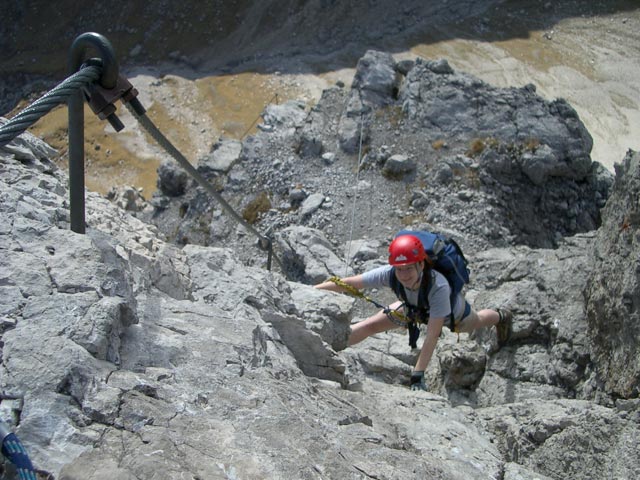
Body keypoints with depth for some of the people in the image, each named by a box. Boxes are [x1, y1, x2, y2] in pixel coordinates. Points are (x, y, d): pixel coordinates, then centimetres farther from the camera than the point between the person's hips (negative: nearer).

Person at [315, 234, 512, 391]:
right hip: (414, 308, 2)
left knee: (476, 322, 31)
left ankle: (502, 317, 64)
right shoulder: (389, 273, -41)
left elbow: (432, 336, -49)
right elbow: (348, 283, -34)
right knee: (370, 326, -10)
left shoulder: (438, 286, -50)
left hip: (452, 311, -2)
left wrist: (418, 374, -51)